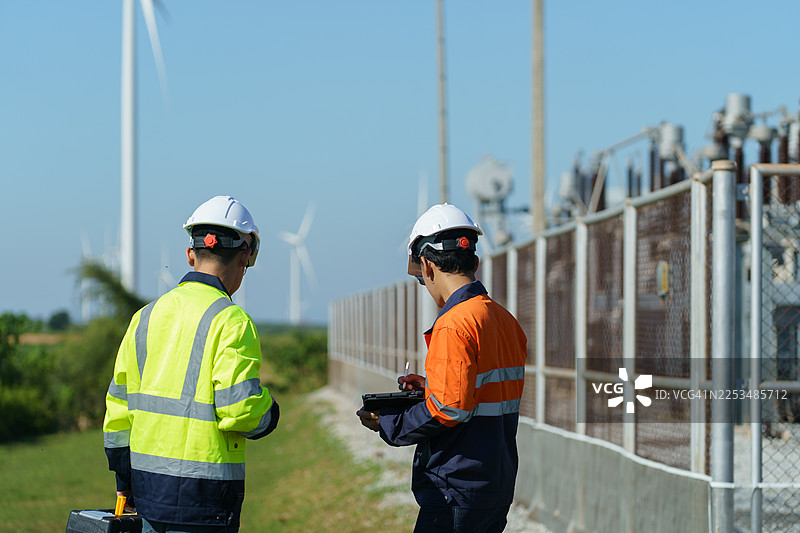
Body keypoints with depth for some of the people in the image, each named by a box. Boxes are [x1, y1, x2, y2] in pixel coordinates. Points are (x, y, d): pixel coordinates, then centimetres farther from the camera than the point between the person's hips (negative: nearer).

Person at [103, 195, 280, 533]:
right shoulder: (231, 321, -12)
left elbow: (119, 406, 13)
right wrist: (268, 412, 3)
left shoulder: (146, 317, 10)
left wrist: (125, 483, 21)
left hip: (148, 484, 7)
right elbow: (240, 407, -20)